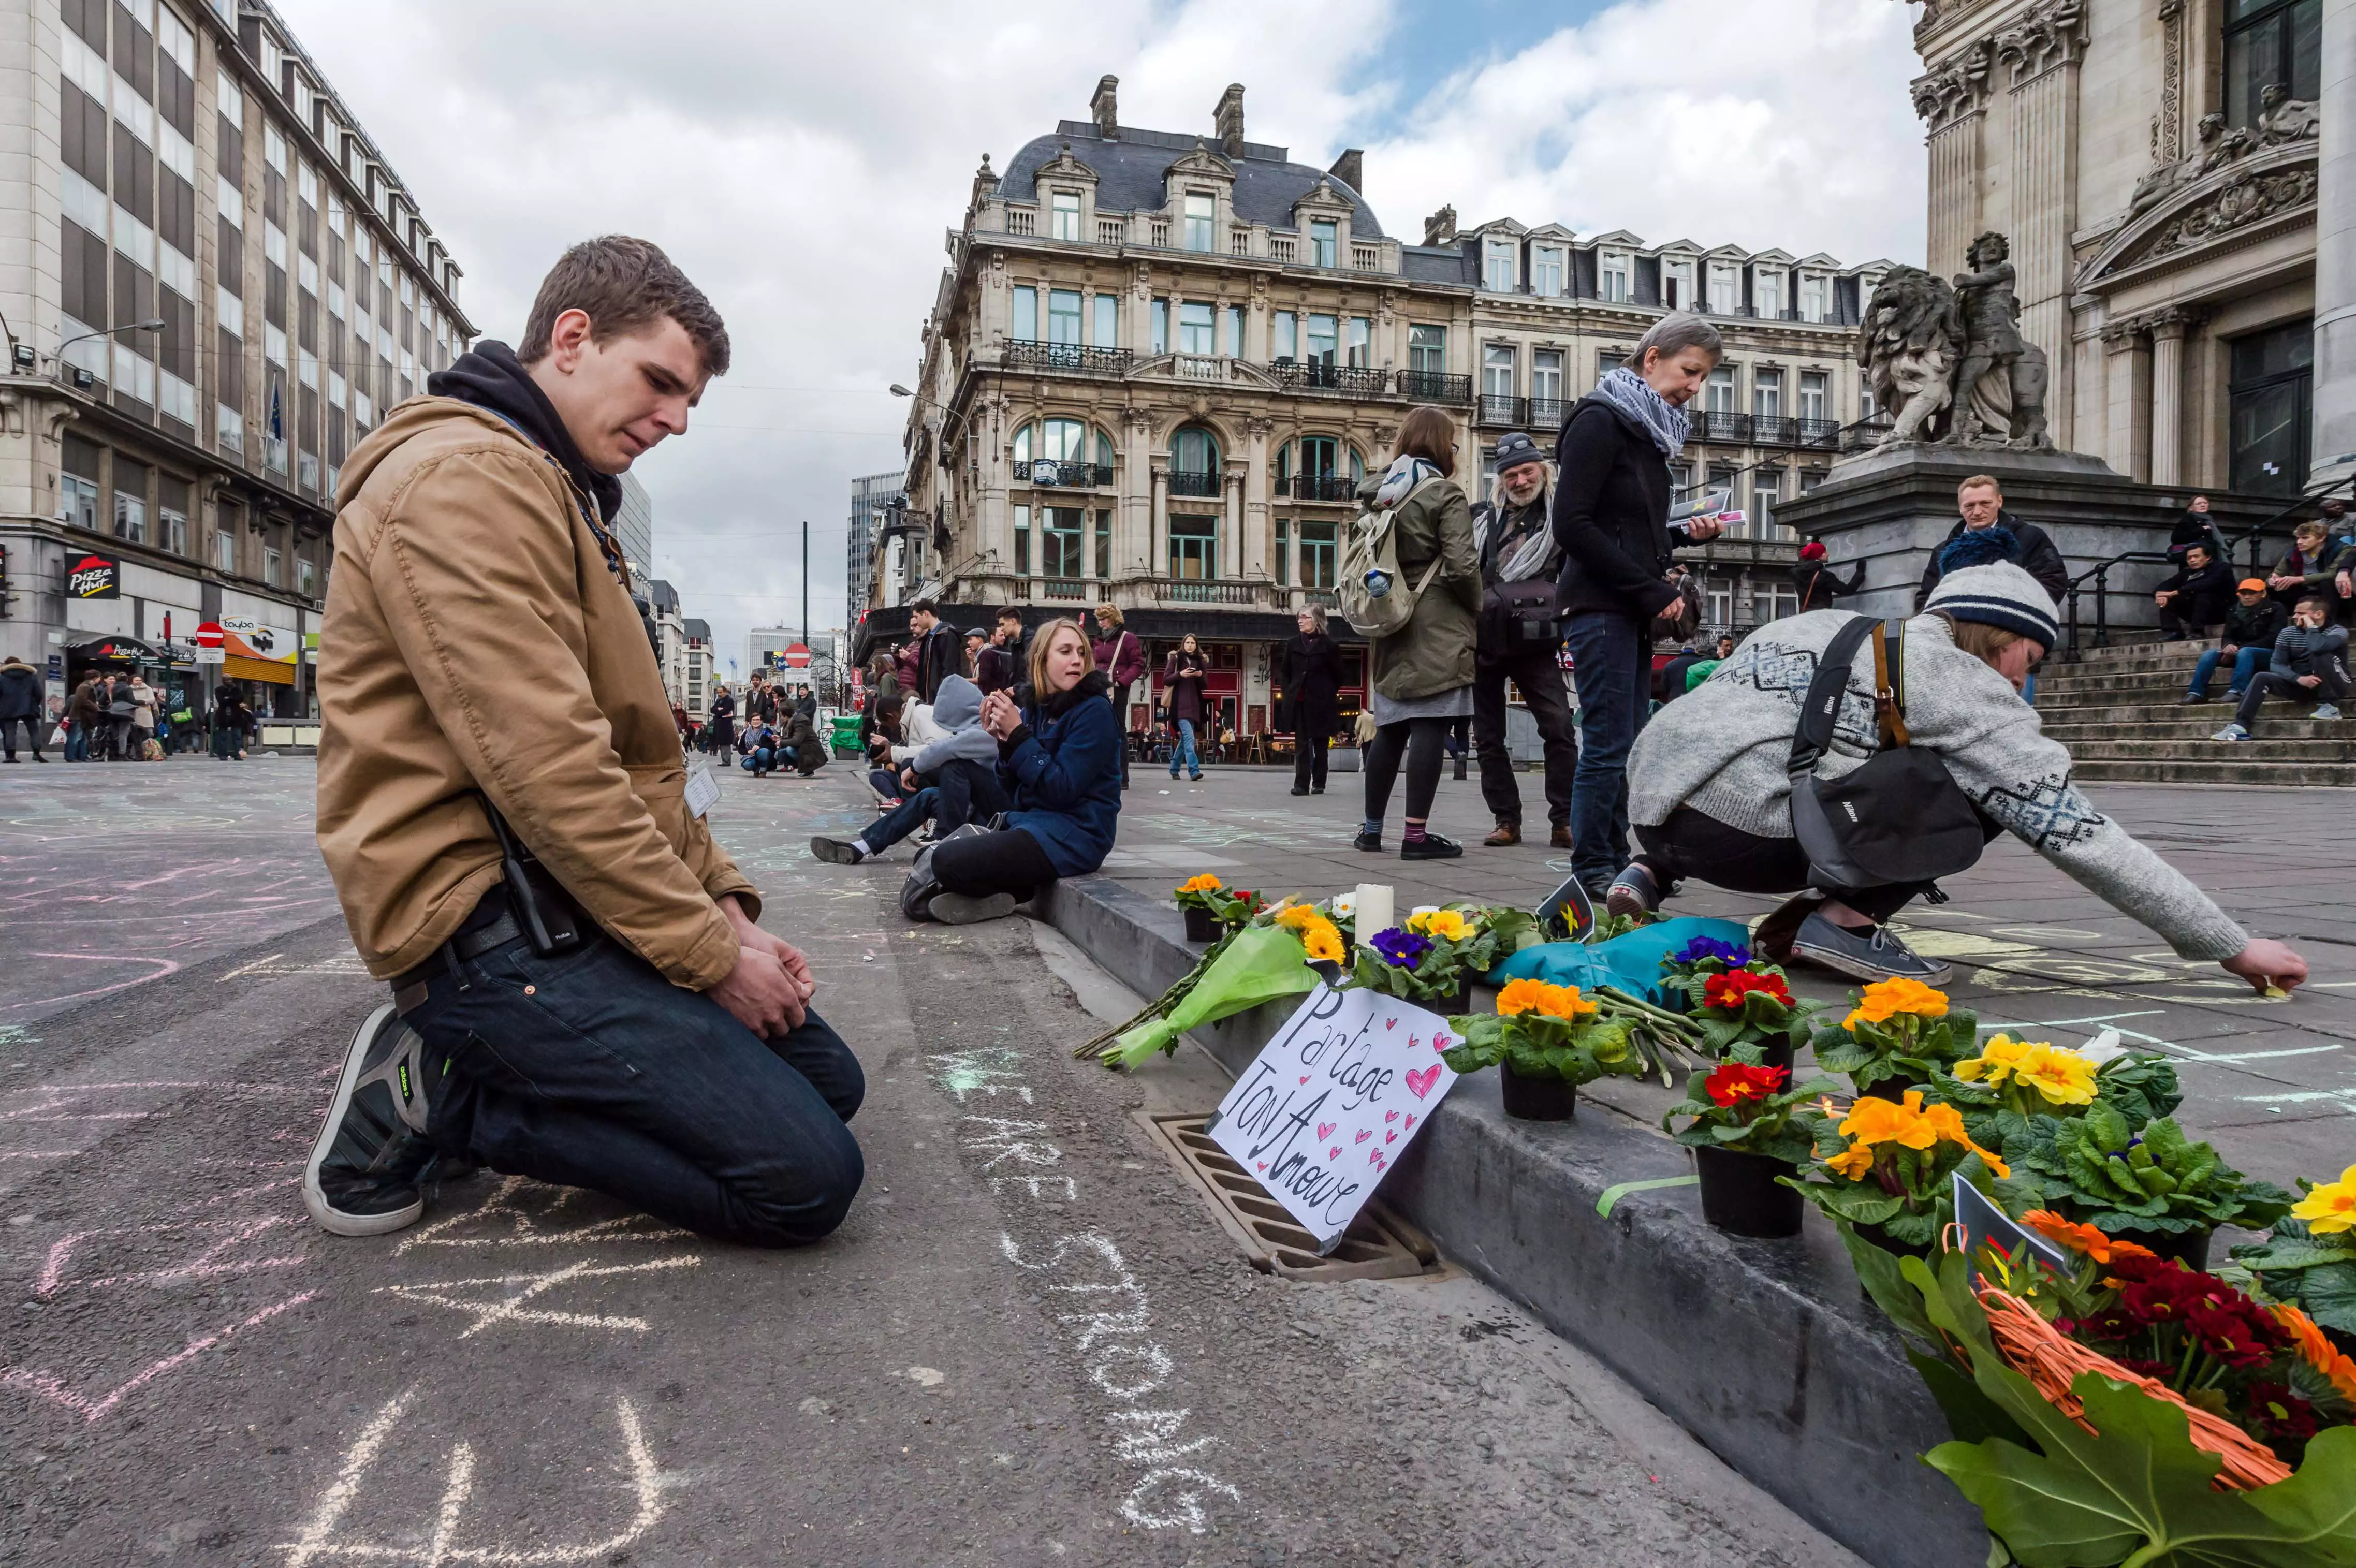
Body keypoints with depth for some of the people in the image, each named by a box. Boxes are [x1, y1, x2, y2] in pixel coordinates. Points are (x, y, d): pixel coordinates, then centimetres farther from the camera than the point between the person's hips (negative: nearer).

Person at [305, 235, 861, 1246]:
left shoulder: (566, 498, 21)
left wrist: (725, 905, 8)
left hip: (567, 896, 11)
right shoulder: (467, 476, -14)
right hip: (489, 919, -11)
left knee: (828, 1081, 11)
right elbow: (545, 766, -23)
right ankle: (440, 1099, -4)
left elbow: (639, 750, 18)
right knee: (806, 1177, -16)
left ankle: (452, 1068, 9)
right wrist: (711, 953, -16)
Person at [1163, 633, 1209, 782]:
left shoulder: (1201, 661, 13)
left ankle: (1174, 769, 23)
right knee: (1189, 737, -18)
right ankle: (1194, 771, -26)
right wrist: (1180, 675, -17)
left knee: (1184, 738, 10)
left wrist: (1201, 676, -8)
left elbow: (1205, 685, 13)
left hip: (1194, 704, 5)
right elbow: (1166, 680, -2)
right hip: (1180, 704, -5)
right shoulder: (1175, 659, 2)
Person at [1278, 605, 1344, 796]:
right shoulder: (1293, 643, 6)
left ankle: (1319, 783, 17)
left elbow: (1338, 676, 2)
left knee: (1320, 744, 7)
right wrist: (1289, 692, 3)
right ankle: (1301, 784, -4)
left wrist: (1328, 695, 0)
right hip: (1298, 702, 3)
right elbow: (1284, 671, 13)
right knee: (1301, 744, -2)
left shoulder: (1329, 645, -4)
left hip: (1320, 703, -3)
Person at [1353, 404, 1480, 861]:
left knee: (1390, 729, 13)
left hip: (1391, 626, 7)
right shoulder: (1445, 494, -8)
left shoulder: (1379, 494, 11)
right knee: (1430, 728, -6)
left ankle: (1371, 829, 18)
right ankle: (1416, 835, -6)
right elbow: (1462, 565, -14)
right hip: (1439, 627, -7)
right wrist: (1477, 611, 1)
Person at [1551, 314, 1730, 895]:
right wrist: (1654, 592, -15)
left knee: (1627, 747, 9)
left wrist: (1683, 534, 4)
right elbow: (1572, 525, -17)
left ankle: (1615, 867, 15)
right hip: (1600, 609, -9)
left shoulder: (1649, 431, 19)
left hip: (1634, 613, 9)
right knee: (1608, 747, -8)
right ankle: (1593, 874, 0)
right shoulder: (1600, 420, -7)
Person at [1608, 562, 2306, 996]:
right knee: (1990, 791, 5)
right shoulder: (1961, 683, 4)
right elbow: (2081, 835, 3)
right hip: (1732, 827, -7)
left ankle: (1655, 874, 18)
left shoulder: (1835, 627, 25)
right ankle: (1843, 920, -1)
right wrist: (2233, 947, 10)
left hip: (1656, 804, 7)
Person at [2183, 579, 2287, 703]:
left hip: (2268, 654, -5)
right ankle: (2196, 693, -30)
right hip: (2239, 652, 5)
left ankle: (2237, 692, -49)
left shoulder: (2274, 610, -3)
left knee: (2244, 652, -37)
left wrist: (2240, 648, -23)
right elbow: (2227, 637, 8)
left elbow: (2272, 639, -13)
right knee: (2209, 654, -21)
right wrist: (2229, 646, -19)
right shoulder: (2234, 611, 11)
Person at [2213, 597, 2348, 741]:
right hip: (2301, 685, 4)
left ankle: (2330, 707, -20)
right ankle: (2240, 727, -29)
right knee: (2262, 678, -18)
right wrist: (2299, 679, -24)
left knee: (2320, 654, -28)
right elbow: (2276, 664, -7)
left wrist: (2311, 626, -17)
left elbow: (2317, 648, -34)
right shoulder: (2288, 633, 3)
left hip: (2333, 686, -4)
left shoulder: (2337, 631, -10)